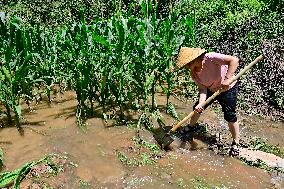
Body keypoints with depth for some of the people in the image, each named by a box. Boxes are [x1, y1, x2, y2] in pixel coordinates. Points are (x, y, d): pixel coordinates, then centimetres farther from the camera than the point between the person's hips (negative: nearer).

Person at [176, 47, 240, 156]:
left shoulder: (211, 58, -33)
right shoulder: (194, 74, -13)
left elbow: (234, 60, -37)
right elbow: (202, 89, -17)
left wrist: (227, 79, -46)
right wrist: (200, 103, -35)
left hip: (228, 89, -6)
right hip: (211, 90, 6)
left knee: (230, 116, -6)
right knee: (197, 108, 10)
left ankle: (235, 144, 16)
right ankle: (190, 127, 40)